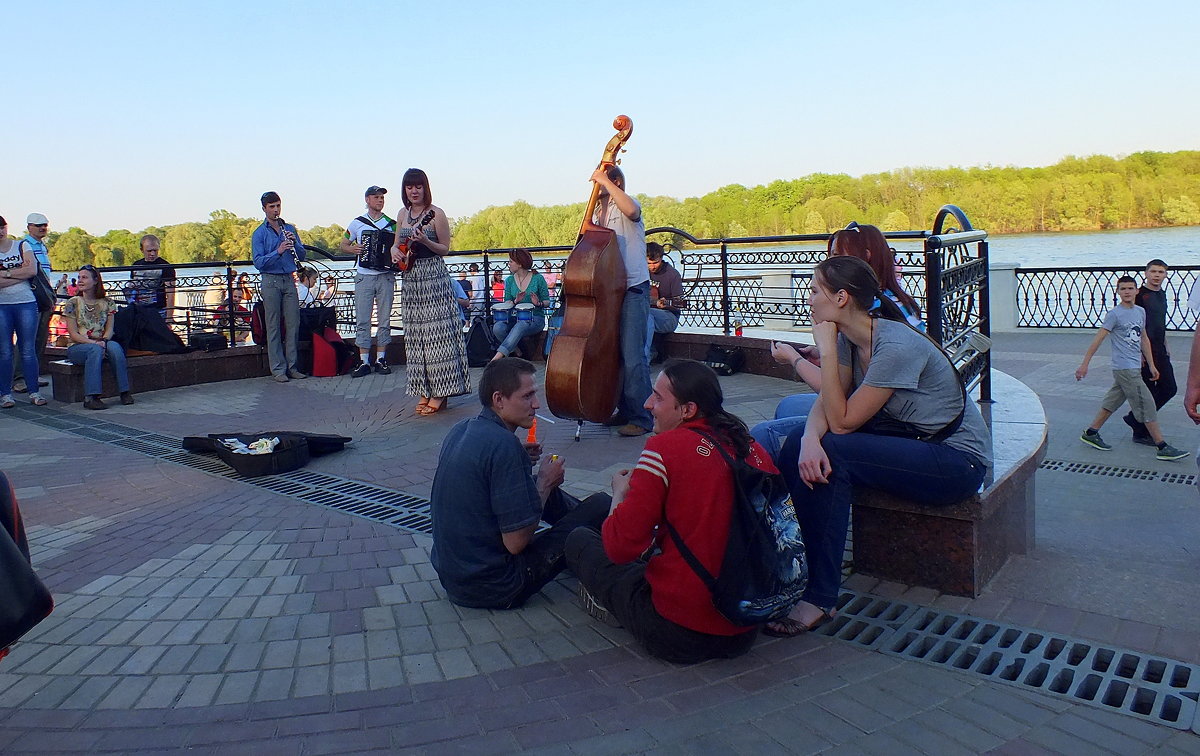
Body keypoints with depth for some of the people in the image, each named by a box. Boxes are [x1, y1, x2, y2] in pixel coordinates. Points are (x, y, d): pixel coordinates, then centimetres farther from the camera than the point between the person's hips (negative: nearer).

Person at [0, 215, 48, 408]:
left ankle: (34, 392, 6)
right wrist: (20, 273, -11)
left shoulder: (23, 247, 8)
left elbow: (32, 270, -7)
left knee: (28, 350, 1)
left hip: (26, 303, 0)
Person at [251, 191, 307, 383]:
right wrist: (277, 252, -22)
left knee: (293, 324, 4)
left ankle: (292, 365, 13)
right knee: (273, 326, 0)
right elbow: (258, 262, -9)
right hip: (271, 282, -4)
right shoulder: (259, 233, -1)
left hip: (289, 280, 4)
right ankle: (278, 369, 5)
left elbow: (302, 255, 10)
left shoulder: (289, 229, 12)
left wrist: (294, 243, -10)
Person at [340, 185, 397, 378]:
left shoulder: (392, 224, 9)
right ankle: (364, 361, 3)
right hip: (364, 277, 0)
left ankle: (381, 359, 10)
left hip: (386, 277, 0)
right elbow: (343, 245, 15)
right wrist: (354, 249, -5)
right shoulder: (357, 223, 8)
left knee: (384, 319, 2)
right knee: (362, 320, -1)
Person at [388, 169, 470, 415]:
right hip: (410, 279, 7)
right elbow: (397, 243, 22)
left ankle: (439, 393, -1)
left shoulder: (436, 214, -5)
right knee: (415, 335, 6)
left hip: (433, 277, -7)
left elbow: (445, 248, -4)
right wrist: (394, 251, -1)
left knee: (435, 332, -7)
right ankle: (424, 392, 13)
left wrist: (425, 241, -21)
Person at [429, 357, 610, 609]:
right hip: (494, 588, -9)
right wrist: (545, 482, -9)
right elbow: (516, 542, -23)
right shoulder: (504, 445, -24)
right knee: (600, 504, -3)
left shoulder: (460, 431, 2)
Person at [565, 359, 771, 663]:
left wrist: (621, 492, 5)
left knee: (579, 541, 13)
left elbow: (620, 545, -16)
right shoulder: (755, 449, 0)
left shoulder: (666, 446, -17)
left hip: (679, 635, -7)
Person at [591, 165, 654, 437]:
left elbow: (631, 210, -30)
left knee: (632, 355, -11)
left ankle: (642, 418, -5)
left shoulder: (626, 204, -4)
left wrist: (605, 181, -22)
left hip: (633, 288, -8)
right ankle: (625, 410, 23)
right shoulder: (597, 213, 19)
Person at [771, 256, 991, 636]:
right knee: (800, 446, -12)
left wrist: (826, 350, -23)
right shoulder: (849, 338, -1)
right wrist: (809, 439, -27)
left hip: (958, 460, -8)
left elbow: (842, 421, -24)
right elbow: (825, 404, -6)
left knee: (833, 452, -28)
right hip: (910, 443, 8)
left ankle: (819, 597, -20)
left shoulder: (896, 346, -26)